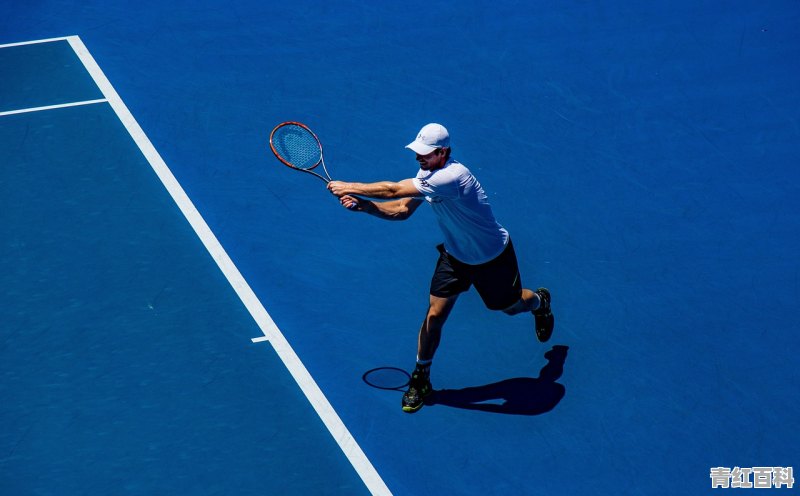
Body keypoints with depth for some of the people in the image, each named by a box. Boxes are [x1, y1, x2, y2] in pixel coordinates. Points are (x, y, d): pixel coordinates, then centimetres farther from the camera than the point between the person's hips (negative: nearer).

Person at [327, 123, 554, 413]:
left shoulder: (452, 177, -40)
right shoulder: (428, 173, -11)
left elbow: (393, 190, -39)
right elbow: (401, 210, -7)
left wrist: (349, 187, -31)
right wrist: (363, 205, -22)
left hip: (492, 257, -6)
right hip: (455, 255, 6)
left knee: (511, 306, 20)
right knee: (434, 315, -3)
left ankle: (540, 302, 56)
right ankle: (420, 378, 12)